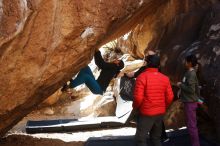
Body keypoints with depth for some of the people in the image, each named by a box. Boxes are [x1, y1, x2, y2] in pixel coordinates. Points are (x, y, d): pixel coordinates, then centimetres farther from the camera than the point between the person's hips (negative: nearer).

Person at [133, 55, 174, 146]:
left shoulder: (142, 77, -14)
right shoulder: (165, 78, 2)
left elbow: (138, 97, -19)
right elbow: (170, 97, 2)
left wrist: (135, 107, 0)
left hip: (146, 113, -6)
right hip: (160, 113, 6)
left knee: (140, 138, 0)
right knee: (156, 138, 17)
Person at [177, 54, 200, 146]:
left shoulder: (191, 74, -17)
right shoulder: (191, 73, 12)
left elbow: (191, 89, -23)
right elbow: (196, 88, 18)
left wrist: (180, 85, -12)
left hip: (190, 102, -10)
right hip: (190, 101, 10)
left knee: (191, 125, -5)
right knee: (192, 124, 16)